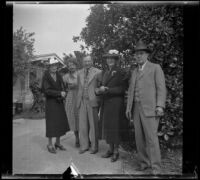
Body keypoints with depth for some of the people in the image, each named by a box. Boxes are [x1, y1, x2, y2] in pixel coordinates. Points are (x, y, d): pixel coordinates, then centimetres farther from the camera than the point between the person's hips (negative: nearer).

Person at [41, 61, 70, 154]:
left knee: (60, 123, 7)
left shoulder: (58, 76, 8)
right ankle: (50, 145, 10)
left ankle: (58, 143, 21)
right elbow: (47, 90, -16)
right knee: (51, 123, -2)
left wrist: (62, 95, -14)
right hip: (50, 102, -6)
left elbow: (62, 88, 6)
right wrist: (60, 93, -21)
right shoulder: (46, 77, -8)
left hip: (59, 102, 6)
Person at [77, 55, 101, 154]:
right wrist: (78, 100, 14)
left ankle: (94, 146, 15)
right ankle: (84, 146, 18)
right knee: (82, 124, 7)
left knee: (93, 124, 2)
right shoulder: (80, 73, 14)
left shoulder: (97, 72, -3)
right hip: (82, 101, 5)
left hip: (92, 101, -4)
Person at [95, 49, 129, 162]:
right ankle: (110, 149, 24)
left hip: (116, 105, -7)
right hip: (106, 104, 7)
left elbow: (122, 89, -13)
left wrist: (107, 89, -18)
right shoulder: (105, 73, 16)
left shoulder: (121, 73, -7)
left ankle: (116, 151, 14)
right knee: (107, 127, 11)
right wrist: (99, 90, -3)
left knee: (115, 127, 0)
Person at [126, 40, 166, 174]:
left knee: (151, 137, -9)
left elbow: (161, 88, -6)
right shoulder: (135, 72, 20)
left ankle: (155, 167, 0)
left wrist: (160, 106, -17)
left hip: (150, 108, -6)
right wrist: (128, 108, 8)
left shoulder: (155, 68, 2)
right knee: (139, 138, 6)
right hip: (137, 109, 6)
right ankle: (144, 163, 17)